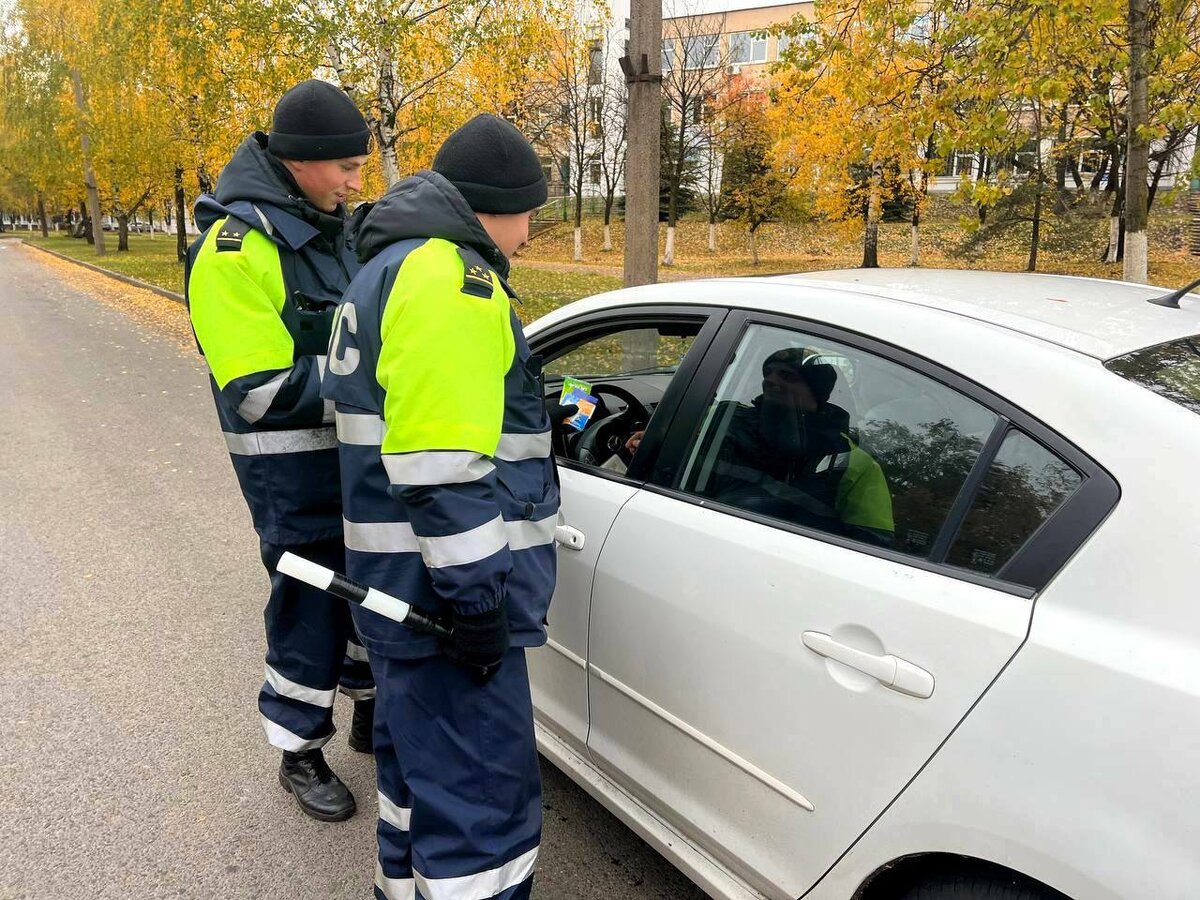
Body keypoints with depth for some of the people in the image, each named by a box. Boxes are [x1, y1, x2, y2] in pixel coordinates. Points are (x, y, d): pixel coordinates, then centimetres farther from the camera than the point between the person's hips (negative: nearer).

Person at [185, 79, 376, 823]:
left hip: (359, 452, 8)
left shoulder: (330, 226, 6)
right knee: (311, 608, 3)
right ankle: (301, 753, 26)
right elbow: (261, 391, -24)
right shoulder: (235, 248, -19)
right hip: (293, 467, -8)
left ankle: (371, 714, 41)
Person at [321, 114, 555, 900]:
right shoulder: (450, 279, -17)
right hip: (445, 593, -11)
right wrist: (476, 598, -21)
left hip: (407, 582, 11)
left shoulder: (398, 266, 17)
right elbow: (442, 468, -25)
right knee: (480, 801, -3)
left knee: (420, 757, 26)